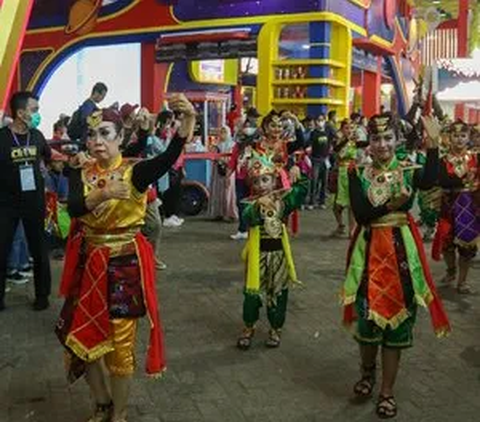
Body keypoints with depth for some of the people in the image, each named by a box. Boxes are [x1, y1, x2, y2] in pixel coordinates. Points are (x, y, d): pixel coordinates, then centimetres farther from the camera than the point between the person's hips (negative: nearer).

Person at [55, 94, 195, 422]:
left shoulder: (135, 171, -11)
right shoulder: (81, 175, 0)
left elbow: (167, 159, -32)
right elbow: (73, 208, -20)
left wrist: (188, 122, -50)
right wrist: (102, 194, -40)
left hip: (125, 265, -4)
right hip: (88, 265, 4)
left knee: (120, 342, 5)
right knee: (82, 337, 13)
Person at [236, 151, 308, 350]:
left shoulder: (283, 201, 0)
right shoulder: (252, 204, -8)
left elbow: (301, 191, -8)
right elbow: (248, 217, -30)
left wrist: (299, 177, -23)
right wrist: (259, 205, -48)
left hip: (278, 252, 2)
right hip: (258, 253, -2)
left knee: (278, 292, 11)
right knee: (253, 292, 6)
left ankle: (276, 328, 27)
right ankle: (248, 327, 26)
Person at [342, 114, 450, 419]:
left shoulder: (409, 170, -1)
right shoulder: (358, 173, 0)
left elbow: (430, 181, -26)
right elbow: (361, 214, -13)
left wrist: (433, 143, -34)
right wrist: (392, 204, -25)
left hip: (401, 251, 0)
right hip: (370, 250, 0)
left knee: (396, 316, 5)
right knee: (367, 315, 7)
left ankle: (387, 391, 19)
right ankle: (368, 372, 37)